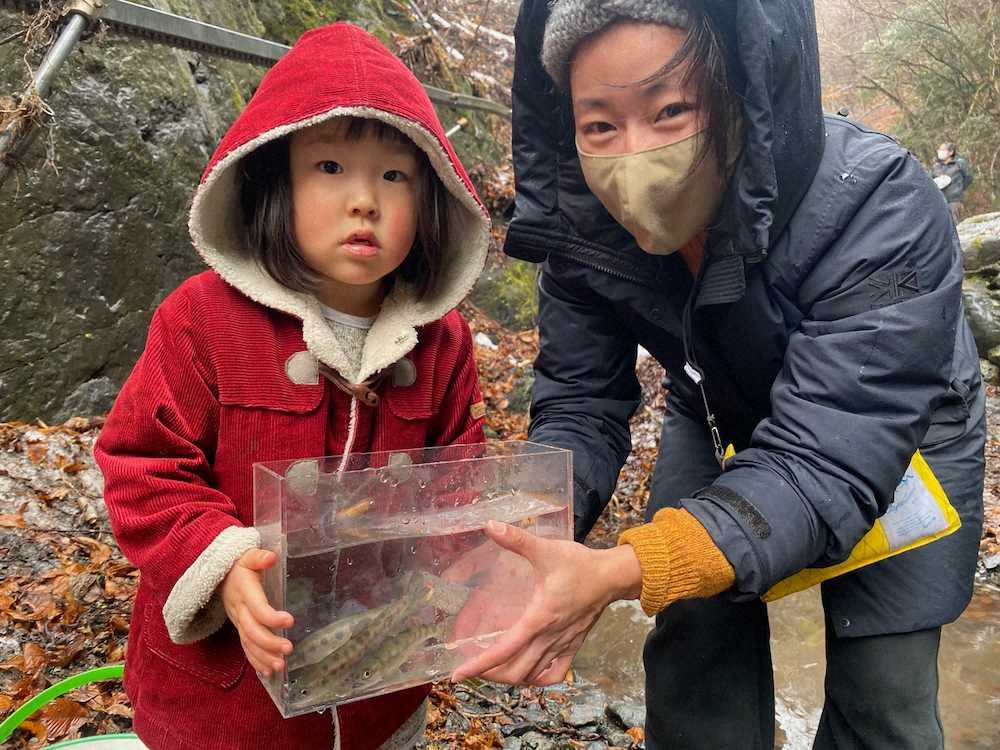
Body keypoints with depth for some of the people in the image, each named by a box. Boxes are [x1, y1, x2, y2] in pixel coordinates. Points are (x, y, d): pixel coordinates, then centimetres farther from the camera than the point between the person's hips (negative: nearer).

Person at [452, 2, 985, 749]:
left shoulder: (881, 215, -37)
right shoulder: (583, 225, -24)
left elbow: (828, 459, -41)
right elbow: (579, 410, -20)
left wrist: (620, 572, -55)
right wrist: (517, 535, -42)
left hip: (895, 432, -2)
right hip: (720, 418, 3)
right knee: (692, 643, 2)